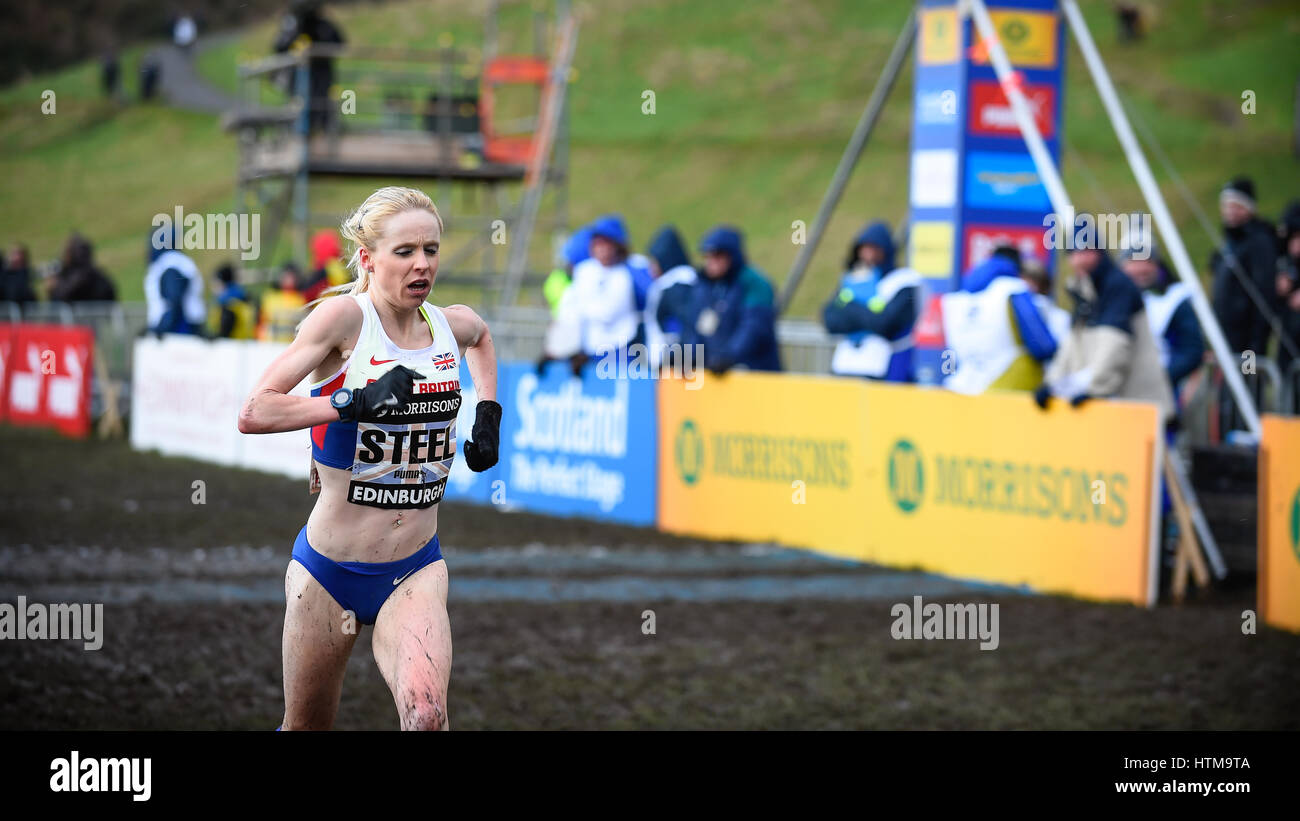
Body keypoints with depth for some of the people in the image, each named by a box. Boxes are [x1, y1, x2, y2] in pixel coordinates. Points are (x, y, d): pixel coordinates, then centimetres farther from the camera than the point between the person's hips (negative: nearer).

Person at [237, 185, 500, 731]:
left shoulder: (453, 325, 3)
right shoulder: (345, 318, -13)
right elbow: (253, 413, -22)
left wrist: (488, 412, 17)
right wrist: (353, 402, -29)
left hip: (415, 571, 2)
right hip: (329, 568, -2)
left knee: (426, 715, -24)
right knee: (306, 727, 13)